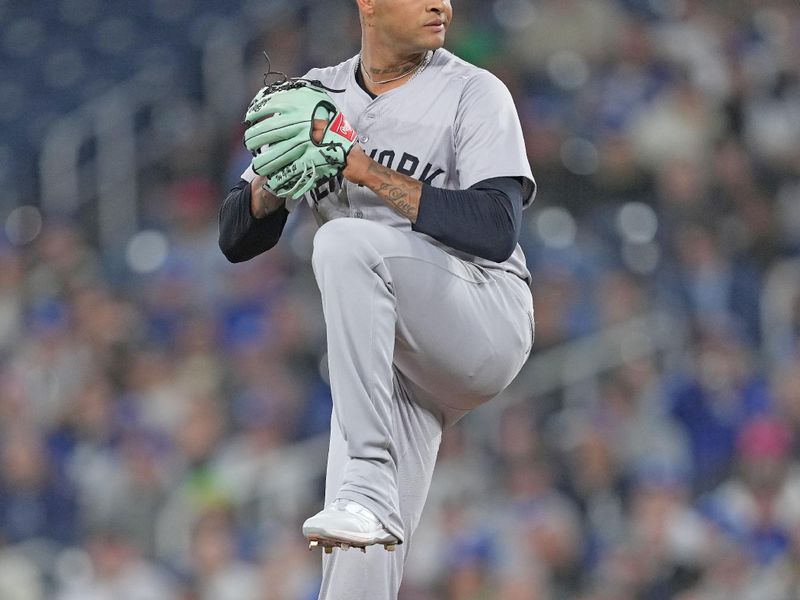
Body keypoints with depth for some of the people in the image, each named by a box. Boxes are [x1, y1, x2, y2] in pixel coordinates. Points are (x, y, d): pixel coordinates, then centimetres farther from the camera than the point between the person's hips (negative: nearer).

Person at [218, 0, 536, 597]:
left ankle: (369, 489, -35)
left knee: (346, 241, -30)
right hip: (387, 356, 5)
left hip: (487, 322, -5)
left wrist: (370, 172, -20)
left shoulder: (474, 93, -2)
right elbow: (237, 239, 11)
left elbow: (497, 231, -17)